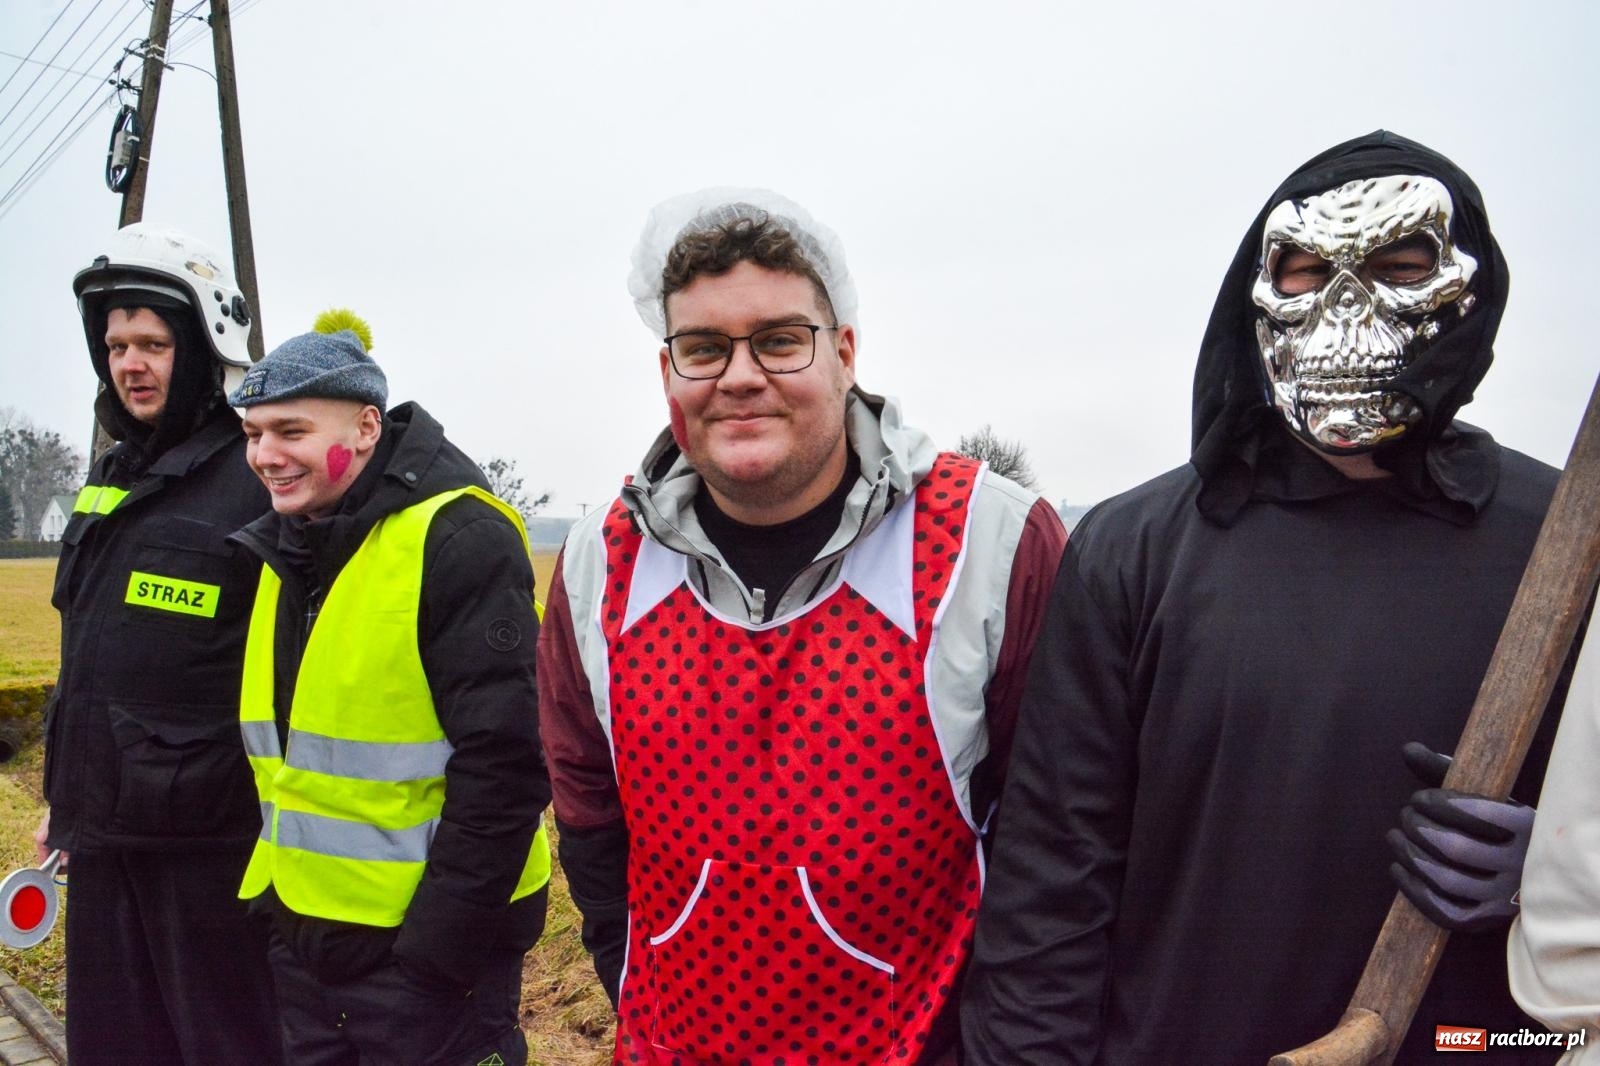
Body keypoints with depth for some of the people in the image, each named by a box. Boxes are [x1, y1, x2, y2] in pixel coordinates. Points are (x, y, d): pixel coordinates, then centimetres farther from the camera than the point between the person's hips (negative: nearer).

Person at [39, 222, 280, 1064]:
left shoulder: (257, 481, -14)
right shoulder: (110, 481, 12)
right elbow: (86, 659, 19)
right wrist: (65, 796, 21)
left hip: (210, 836, -8)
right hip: (102, 831, 8)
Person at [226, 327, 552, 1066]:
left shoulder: (457, 540, -18)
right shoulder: (281, 550, 7)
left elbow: (503, 762, -21)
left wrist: (441, 945, -19)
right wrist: (269, 901, 14)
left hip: (426, 932, -7)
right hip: (299, 931, 8)